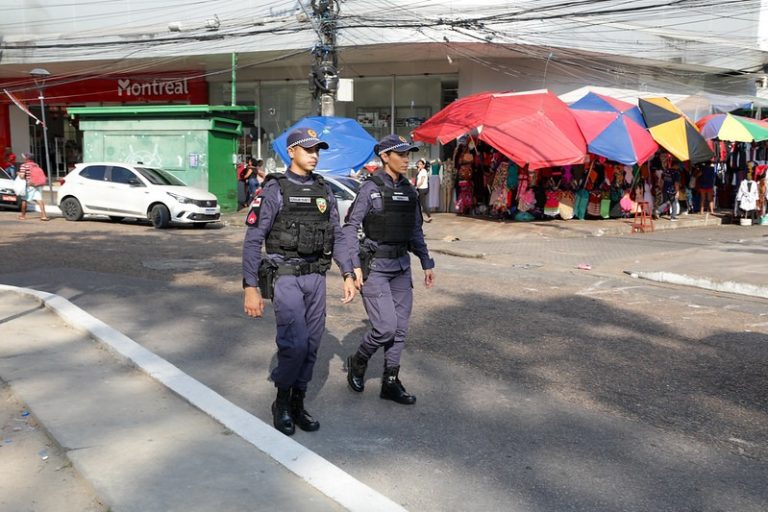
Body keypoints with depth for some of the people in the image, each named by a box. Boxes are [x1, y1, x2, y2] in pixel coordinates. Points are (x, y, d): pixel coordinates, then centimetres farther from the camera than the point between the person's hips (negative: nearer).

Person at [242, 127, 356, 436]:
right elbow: (253, 240, -10)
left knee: (311, 344, 7)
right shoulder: (274, 190, -7)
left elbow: (337, 236, 14)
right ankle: (282, 403, 9)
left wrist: (348, 275, 6)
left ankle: (297, 404, 22)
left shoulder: (324, 191, 9)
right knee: (295, 342, -14)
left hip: (316, 277, 5)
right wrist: (250, 287, -15)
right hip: (285, 276, -5)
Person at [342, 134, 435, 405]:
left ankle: (390, 383, 19)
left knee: (400, 328, 7)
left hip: (401, 266, 6)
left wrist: (427, 263, 12)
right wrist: (355, 266, -16)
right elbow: (350, 227, -10)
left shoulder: (409, 190, 8)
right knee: (386, 327, -10)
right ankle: (357, 363, 17)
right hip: (375, 267, -6)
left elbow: (416, 231, 16)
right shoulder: (371, 188, -9)